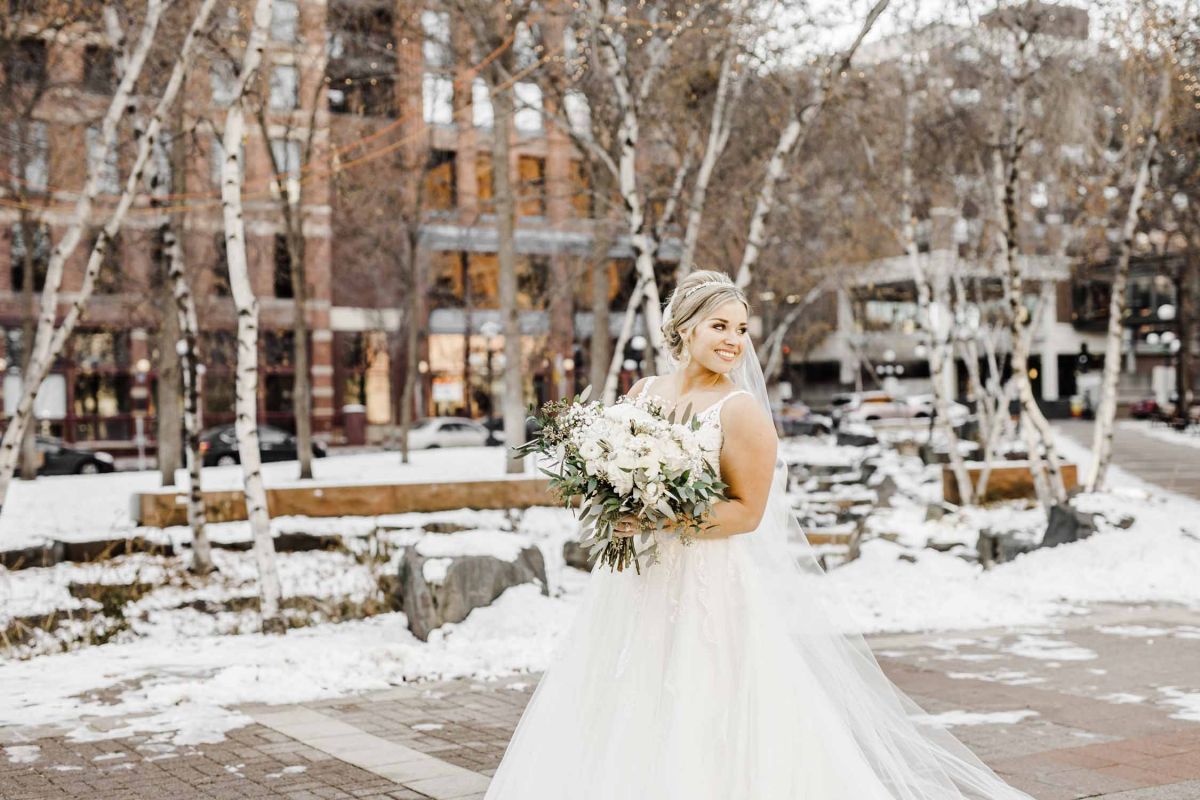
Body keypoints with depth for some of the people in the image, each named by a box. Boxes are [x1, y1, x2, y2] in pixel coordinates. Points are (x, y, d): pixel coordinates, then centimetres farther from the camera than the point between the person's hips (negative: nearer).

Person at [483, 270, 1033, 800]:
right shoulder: (644, 392, 7)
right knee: (626, 727, 10)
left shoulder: (740, 409, -9)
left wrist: (667, 521, -20)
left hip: (708, 584, -5)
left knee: (700, 735, -3)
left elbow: (747, 511, -11)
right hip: (635, 582, 6)